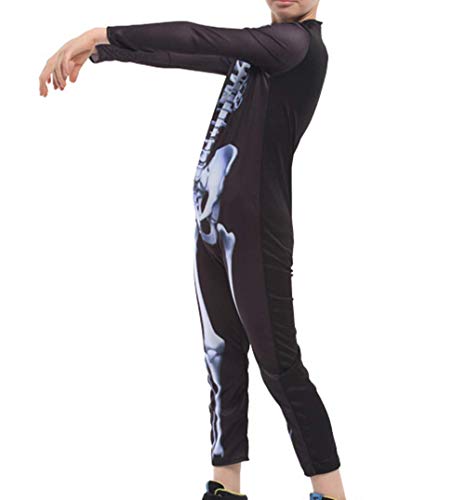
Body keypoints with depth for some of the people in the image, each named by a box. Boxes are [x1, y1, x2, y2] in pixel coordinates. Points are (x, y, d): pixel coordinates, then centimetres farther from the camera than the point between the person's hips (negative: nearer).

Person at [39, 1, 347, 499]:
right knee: (222, 361, 8)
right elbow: (182, 56, 28)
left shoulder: (298, 42, -10)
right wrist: (97, 52, 28)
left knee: (279, 366, -9)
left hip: (254, 232, -9)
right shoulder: (258, 47, 19)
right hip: (211, 229, 9)